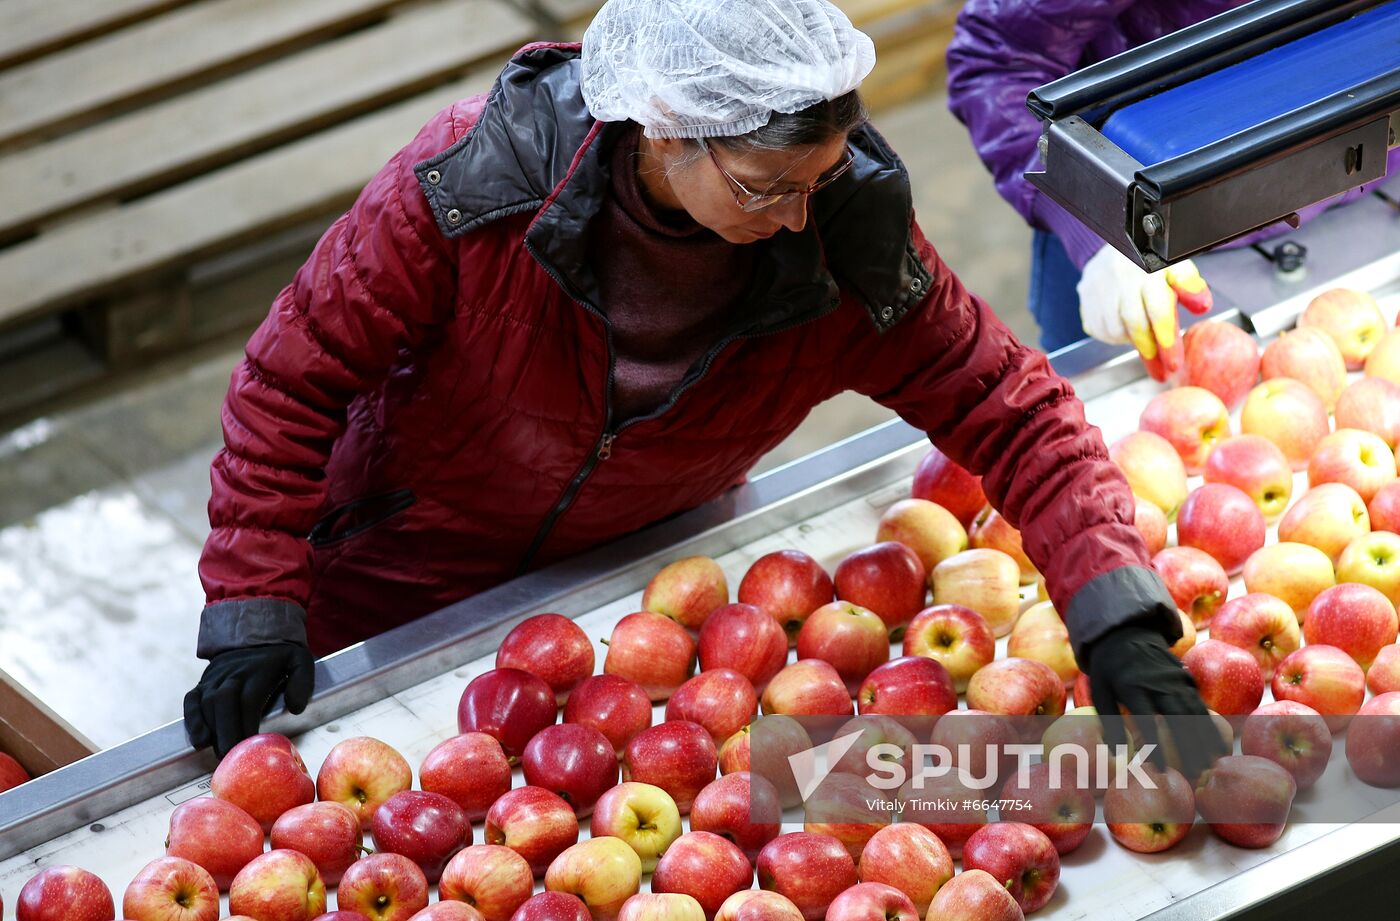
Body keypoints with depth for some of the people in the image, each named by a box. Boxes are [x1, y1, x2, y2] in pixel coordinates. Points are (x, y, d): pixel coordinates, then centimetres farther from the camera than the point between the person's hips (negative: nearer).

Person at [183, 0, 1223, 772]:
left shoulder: (845, 240, -26)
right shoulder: (472, 182, -34)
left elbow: (1010, 408, -21)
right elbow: (296, 376, -23)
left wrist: (1117, 618, -34)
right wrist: (254, 611, -26)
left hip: (635, 573, 2)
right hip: (392, 598, -2)